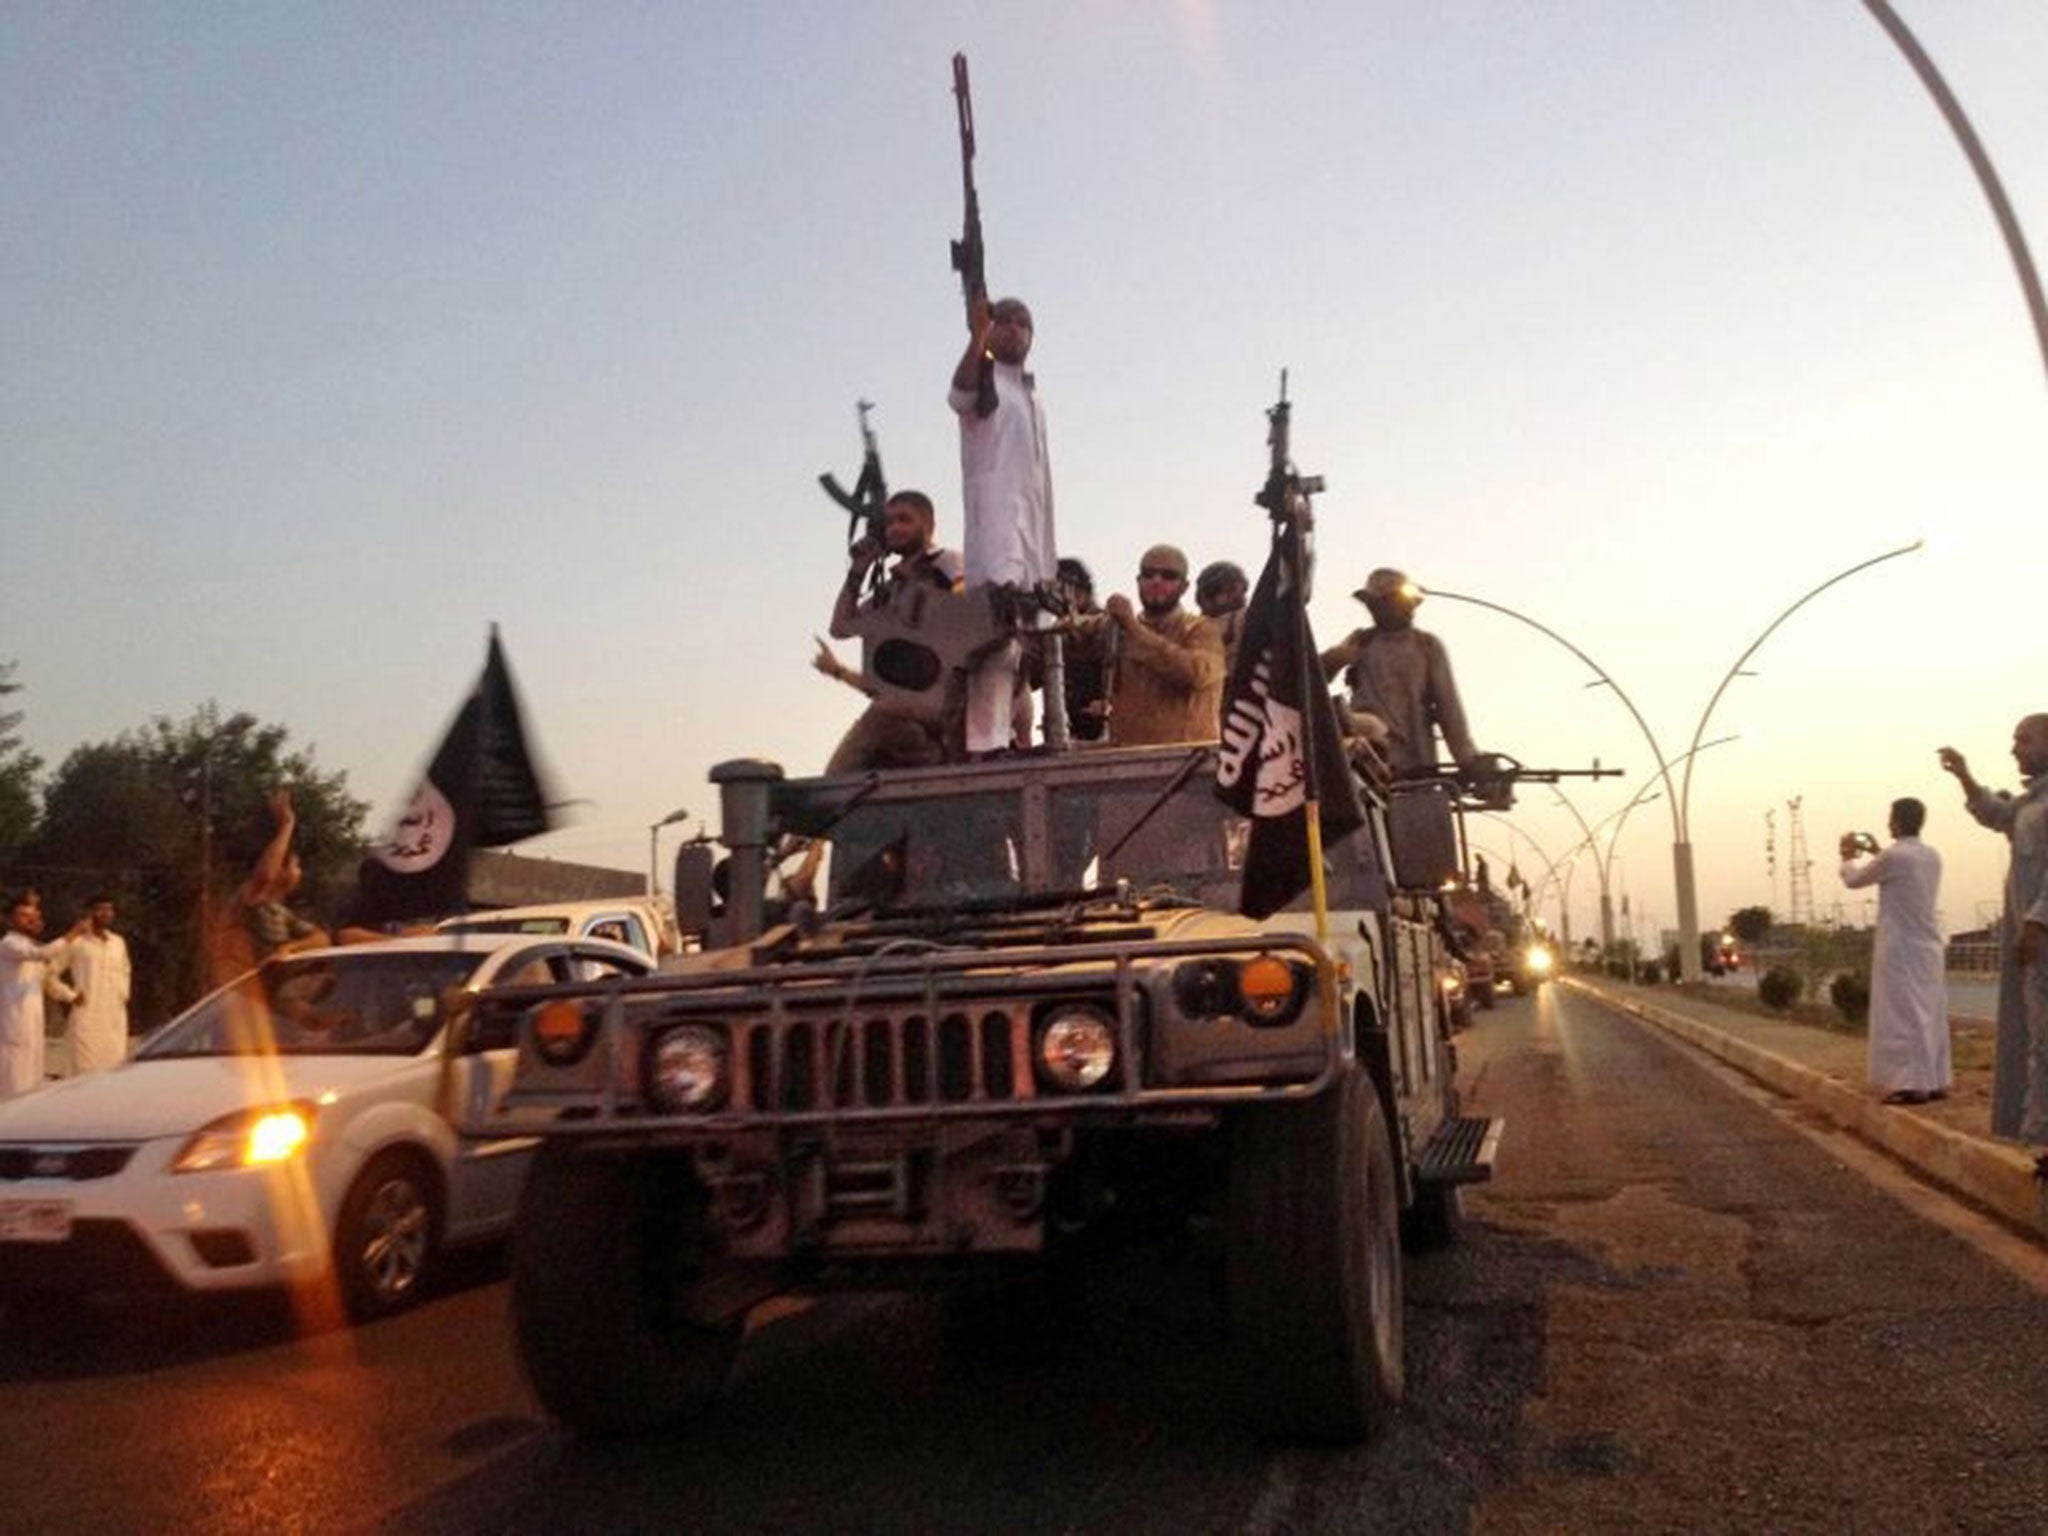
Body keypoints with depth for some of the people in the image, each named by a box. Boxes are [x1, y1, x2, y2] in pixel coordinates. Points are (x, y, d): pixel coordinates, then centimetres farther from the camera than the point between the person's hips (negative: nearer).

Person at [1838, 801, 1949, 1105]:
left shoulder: (1894, 855, -14)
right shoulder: (1932, 857, 8)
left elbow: (1853, 880, 0)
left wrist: (1848, 857, 18)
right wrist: (1876, 854, 29)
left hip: (1900, 948, -7)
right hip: (1928, 946, 7)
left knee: (1902, 1014, -5)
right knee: (1928, 1012, 11)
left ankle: (1913, 1084, -7)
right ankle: (1935, 1081, 14)